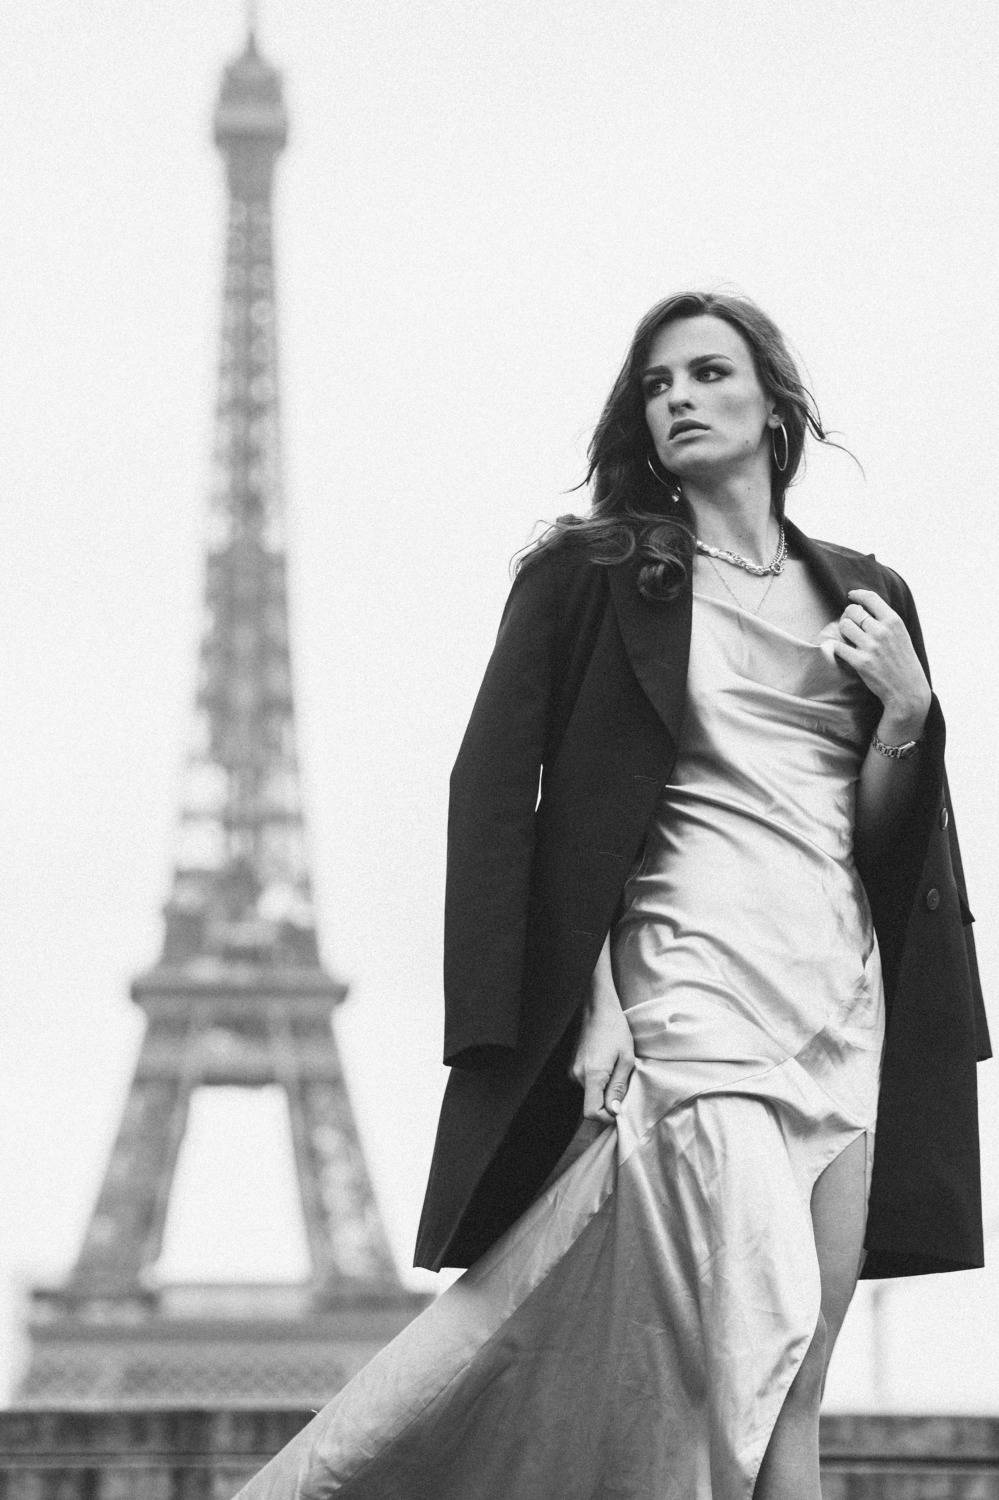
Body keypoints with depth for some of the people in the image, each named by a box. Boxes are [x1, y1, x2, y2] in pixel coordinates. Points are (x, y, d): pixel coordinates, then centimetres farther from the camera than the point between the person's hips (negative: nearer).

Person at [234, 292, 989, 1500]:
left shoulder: (865, 596, 18)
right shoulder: (589, 575, 5)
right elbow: (492, 786, -2)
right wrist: (576, 1006, -12)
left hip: (846, 1011, 5)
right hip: (693, 983, -5)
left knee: (792, 1392, -1)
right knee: (754, 1340, -20)